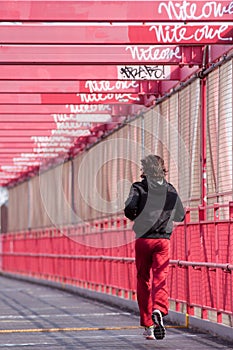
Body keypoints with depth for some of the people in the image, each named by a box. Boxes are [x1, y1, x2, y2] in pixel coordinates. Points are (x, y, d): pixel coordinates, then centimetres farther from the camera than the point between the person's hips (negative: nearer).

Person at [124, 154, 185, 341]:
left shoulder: (139, 187, -2)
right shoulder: (170, 189, 7)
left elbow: (130, 208, -17)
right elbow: (180, 215, 12)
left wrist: (136, 218, 5)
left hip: (143, 240, -1)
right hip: (164, 240, 1)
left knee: (143, 281, 9)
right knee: (160, 279, -5)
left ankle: (148, 324, 11)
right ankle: (158, 310, -34)